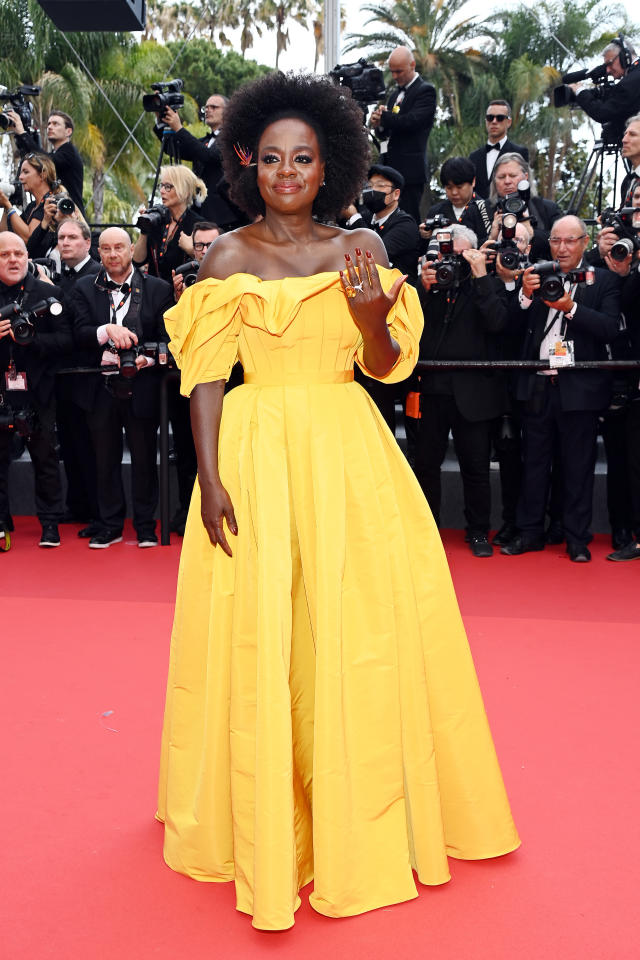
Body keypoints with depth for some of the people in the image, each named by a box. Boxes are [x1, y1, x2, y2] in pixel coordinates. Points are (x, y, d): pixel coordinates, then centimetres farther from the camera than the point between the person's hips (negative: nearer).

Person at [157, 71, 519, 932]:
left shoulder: (362, 248, 8)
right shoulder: (229, 256, 2)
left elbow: (385, 367, 6)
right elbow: (206, 375, -2)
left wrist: (372, 316, -15)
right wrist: (211, 479, -11)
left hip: (349, 451, 3)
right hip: (260, 452, -2)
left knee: (361, 626, 6)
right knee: (259, 637, -1)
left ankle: (361, 812, 26)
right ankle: (266, 818, 16)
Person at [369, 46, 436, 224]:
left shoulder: (426, 90, -3)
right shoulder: (395, 94, 22)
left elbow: (412, 121, -19)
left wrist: (383, 117, -10)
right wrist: (379, 125, -3)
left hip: (409, 169, -7)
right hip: (390, 169, 7)